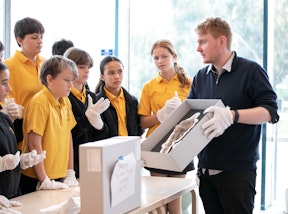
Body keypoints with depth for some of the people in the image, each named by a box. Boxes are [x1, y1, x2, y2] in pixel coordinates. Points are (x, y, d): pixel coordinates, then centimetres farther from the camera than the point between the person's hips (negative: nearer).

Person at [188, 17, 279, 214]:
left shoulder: (251, 71, -5)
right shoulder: (201, 77, 13)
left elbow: (270, 112, -12)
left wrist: (232, 116, -28)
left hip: (238, 170, -6)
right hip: (206, 167, 6)